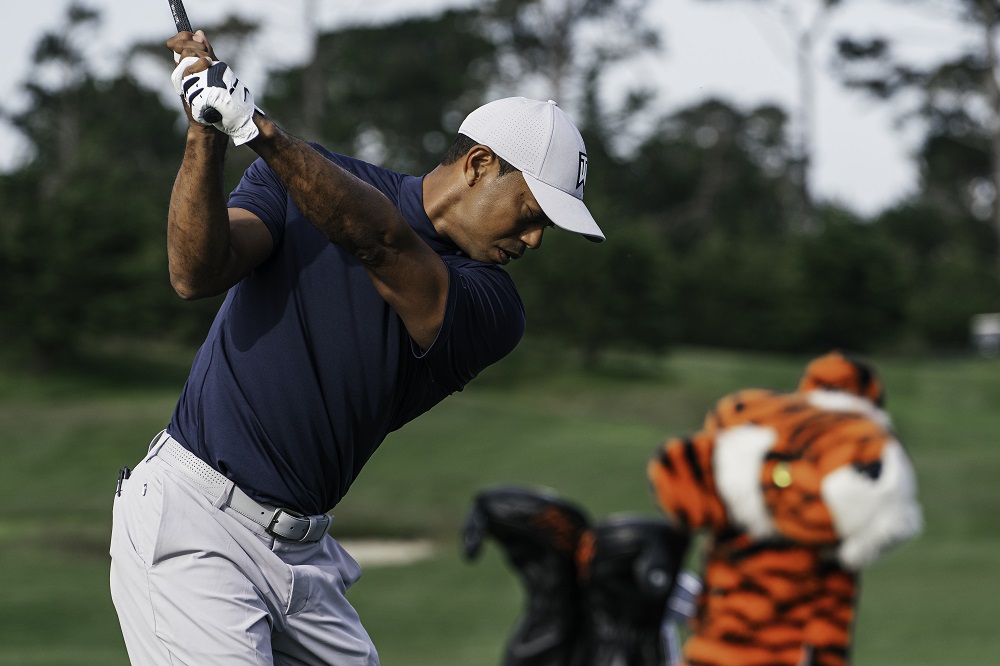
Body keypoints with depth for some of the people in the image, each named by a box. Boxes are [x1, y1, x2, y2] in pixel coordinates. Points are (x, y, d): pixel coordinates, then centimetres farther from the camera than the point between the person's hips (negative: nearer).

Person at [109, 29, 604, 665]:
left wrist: (258, 129, -31)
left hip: (305, 548, 4)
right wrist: (206, 137, -27)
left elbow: (385, 243, -18)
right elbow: (197, 274, -12)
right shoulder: (306, 178, 2)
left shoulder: (493, 313, 1)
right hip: (192, 526, -4)